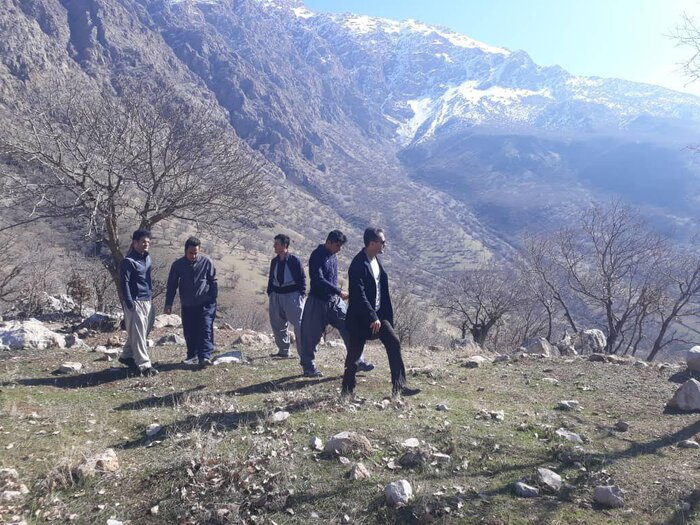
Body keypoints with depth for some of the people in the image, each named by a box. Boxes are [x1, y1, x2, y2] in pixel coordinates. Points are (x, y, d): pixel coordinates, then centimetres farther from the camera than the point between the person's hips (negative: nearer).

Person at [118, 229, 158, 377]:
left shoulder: (147, 258, 13)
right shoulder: (128, 261, -12)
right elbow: (124, 283, -14)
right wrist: (129, 303, -19)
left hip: (147, 301, 8)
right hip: (135, 302, -8)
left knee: (142, 332, 15)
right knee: (138, 334, -5)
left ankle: (127, 356, 31)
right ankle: (144, 365, -3)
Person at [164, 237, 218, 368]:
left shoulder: (206, 262, -5)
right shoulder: (178, 265, -1)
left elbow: (213, 282, 2)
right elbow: (171, 285, 5)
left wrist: (214, 299, 1)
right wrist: (168, 304, 3)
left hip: (205, 304, -2)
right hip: (187, 305, 2)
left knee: (205, 329, -11)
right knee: (189, 332, 7)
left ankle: (205, 357, -15)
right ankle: (192, 356, 21)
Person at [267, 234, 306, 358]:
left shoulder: (294, 260, -8)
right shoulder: (274, 261, 10)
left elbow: (302, 278, -5)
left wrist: (302, 294, -10)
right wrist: (270, 293, 11)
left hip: (292, 295, -7)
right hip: (276, 295, 7)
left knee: (298, 323, -7)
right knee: (277, 325, 11)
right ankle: (283, 350, 24)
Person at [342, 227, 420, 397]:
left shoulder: (376, 261, 8)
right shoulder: (358, 265, -18)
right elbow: (359, 295, -23)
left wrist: (387, 315, 12)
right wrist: (372, 318, -24)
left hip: (378, 314, 8)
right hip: (360, 317, -8)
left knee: (394, 343, -2)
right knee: (354, 353, 2)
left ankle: (399, 386, 4)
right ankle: (347, 390, 18)